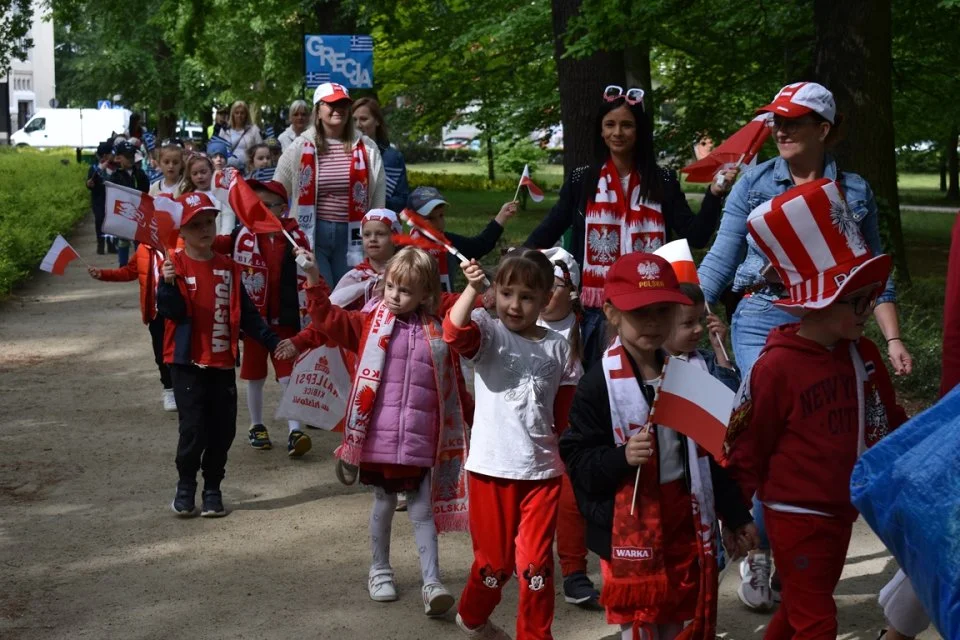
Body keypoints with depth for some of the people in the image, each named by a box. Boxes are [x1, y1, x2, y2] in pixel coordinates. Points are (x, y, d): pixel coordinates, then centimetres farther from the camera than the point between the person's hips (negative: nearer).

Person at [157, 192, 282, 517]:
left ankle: (212, 488, 20)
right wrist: (167, 283, -30)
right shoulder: (175, 266, -4)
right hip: (188, 362, -4)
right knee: (193, 427, -7)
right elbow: (171, 311, -14)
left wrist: (272, 341, 9)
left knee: (222, 429, 5)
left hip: (223, 362, 4)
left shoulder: (228, 268, 8)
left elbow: (246, 313, 12)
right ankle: (186, 485, 13)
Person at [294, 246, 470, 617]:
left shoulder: (438, 333, 3)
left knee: (422, 510, 4)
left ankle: (431, 582, 5)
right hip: (379, 437, 0)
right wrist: (313, 282, -18)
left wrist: (473, 418, 17)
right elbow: (329, 320, -8)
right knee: (384, 503, 14)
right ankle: (380, 570, 30)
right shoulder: (370, 322, 1)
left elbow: (453, 385, 12)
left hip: (421, 441, 0)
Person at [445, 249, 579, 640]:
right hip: (492, 466, -2)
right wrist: (472, 289, -36)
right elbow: (453, 333, -27)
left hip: (543, 470, 2)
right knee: (495, 559, 10)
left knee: (536, 562, 3)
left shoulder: (558, 347, 5)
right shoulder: (488, 332, -4)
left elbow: (567, 415, 11)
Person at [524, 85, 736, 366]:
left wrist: (714, 194, -13)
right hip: (596, 309, 0)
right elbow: (548, 230, 1)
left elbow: (695, 237, 0)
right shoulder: (581, 180, 6)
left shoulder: (662, 181, 6)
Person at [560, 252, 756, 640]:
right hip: (629, 528, -5)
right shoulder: (598, 385, -13)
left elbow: (710, 454, 12)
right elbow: (577, 462, -13)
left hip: (685, 520, 5)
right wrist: (622, 457, -30)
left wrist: (735, 515, 13)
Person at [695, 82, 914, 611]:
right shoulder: (755, 183, 4)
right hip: (762, 319, -1)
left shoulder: (854, 192, 8)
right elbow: (721, 258, 3)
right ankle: (759, 552, 6)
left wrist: (893, 339, 3)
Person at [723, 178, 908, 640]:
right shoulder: (777, 368, -19)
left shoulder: (864, 355, 1)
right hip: (796, 515, -7)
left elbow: (889, 423, 14)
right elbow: (745, 449, -13)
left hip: (842, 511, 7)